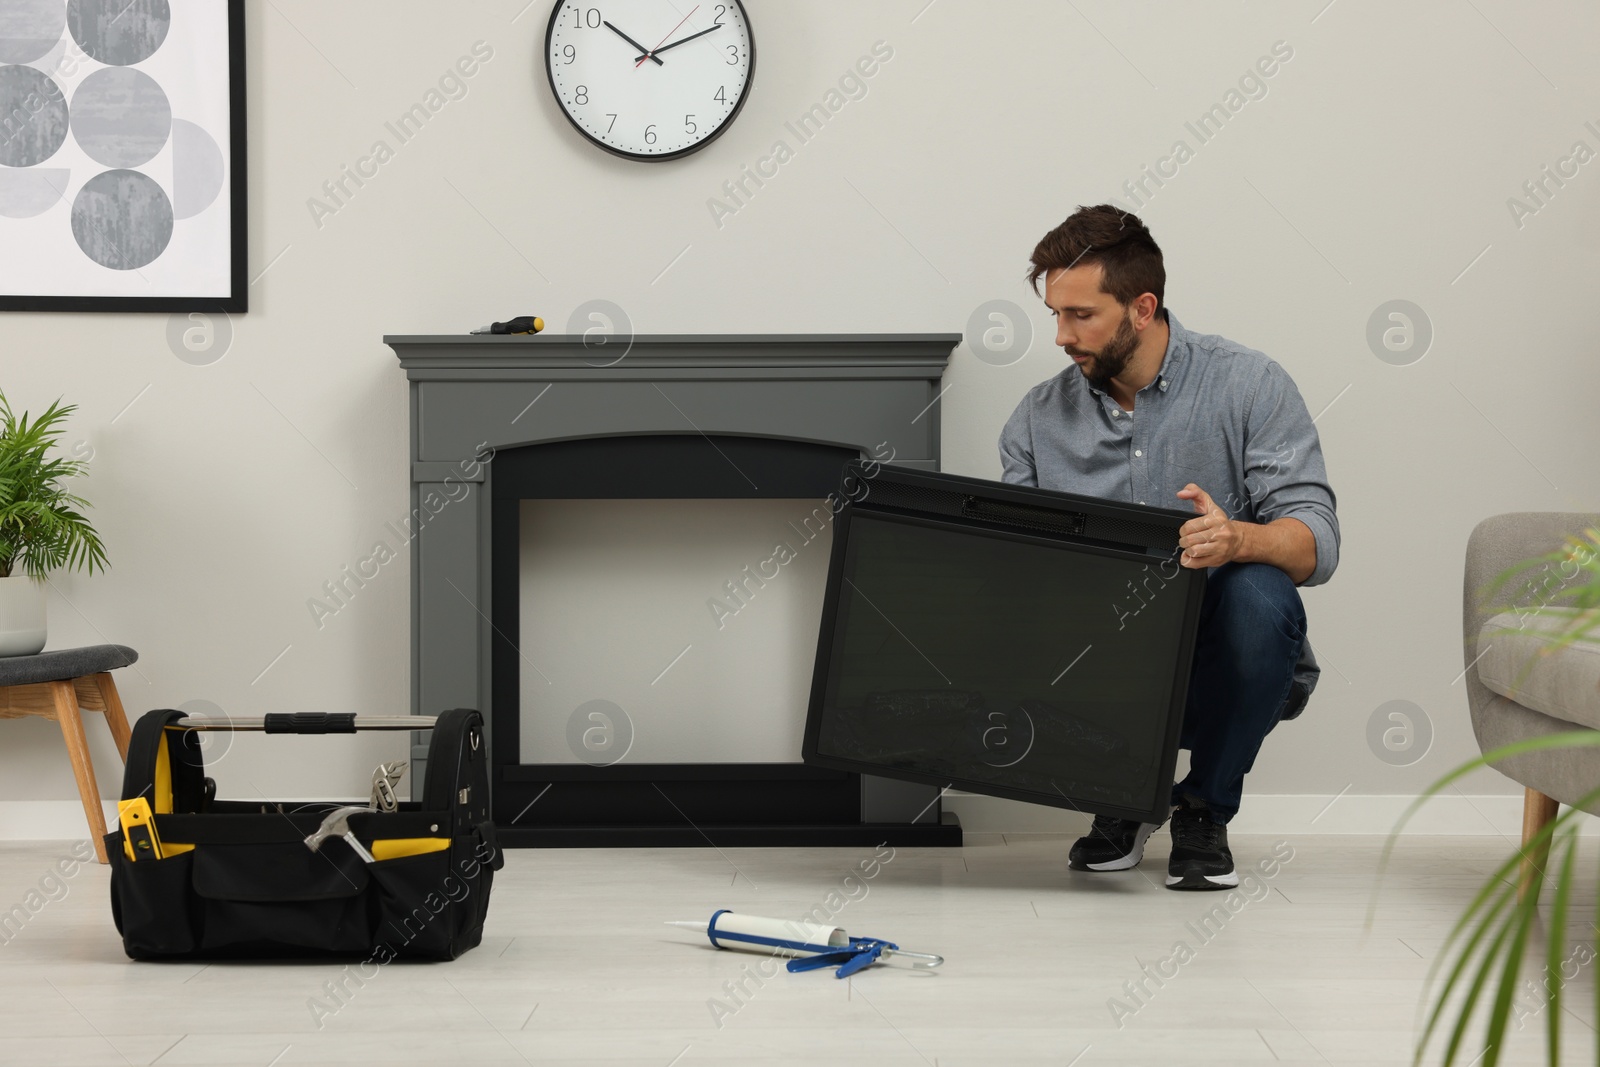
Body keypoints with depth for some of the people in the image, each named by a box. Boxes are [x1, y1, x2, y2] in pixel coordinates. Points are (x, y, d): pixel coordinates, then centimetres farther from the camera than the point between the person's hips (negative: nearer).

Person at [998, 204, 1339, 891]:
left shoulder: (1249, 386, -7)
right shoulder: (1039, 419, 4)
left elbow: (1317, 539, -16)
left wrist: (1240, 539, -39)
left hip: (1222, 669, -3)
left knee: (1258, 593, -35)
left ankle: (1204, 811, -9)